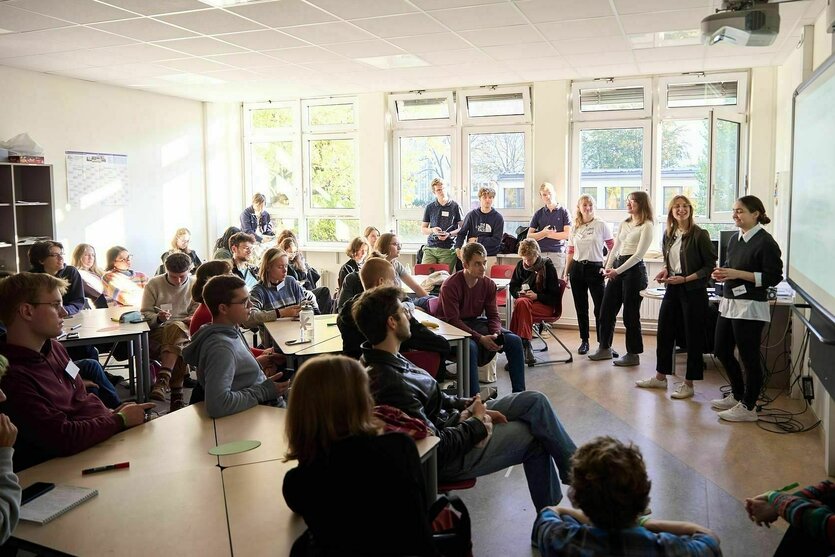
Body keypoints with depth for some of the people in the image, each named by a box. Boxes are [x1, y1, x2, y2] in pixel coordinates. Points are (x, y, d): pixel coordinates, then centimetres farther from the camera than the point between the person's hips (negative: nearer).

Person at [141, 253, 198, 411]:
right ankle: (176, 392, -33)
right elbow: (145, 314, 5)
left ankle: (163, 380, -46)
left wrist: (193, 319, -12)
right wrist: (158, 318, -18)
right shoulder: (154, 284, 7)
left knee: (175, 327, -39)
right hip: (157, 331, 0)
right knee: (179, 350, -36)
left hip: (184, 329, 0)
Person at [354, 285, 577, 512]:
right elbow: (438, 448, -29)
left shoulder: (382, 360, -2)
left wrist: (468, 406, -1)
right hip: (445, 458, -9)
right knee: (535, 438, 0)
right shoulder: (389, 382, -33)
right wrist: (478, 423, -14)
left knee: (534, 401, 6)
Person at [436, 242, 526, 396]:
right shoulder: (450, 285, -20)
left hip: (475, 323, 6)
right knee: (470, 346, -39)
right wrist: (480, 338, -29)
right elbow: (452, 320, -23)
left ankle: (519, 392, -1)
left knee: (514, 340, -10)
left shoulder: (488, 284, -1)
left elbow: (493, 315, 3)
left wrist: (496, 334, -20)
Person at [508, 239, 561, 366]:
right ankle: (525, 346, -40)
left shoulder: (547, 266, -3)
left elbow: (554, 296, -2)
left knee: (521, 304, -35)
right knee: (521, 303, -36)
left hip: (546, 305, -3)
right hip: (525, 301, 3)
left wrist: (537, 296, -16)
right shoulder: (521, 265, 9)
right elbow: (512, 287, 20)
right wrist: (519, 292, -2)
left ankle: (519, 345, -38)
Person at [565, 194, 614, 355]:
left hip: (595, 269, -4)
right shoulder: (575, 228, 9)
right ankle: (584, 341, 20)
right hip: (577, 269, 4)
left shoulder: (601, 225, -1)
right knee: (581, 309, 9)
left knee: (600, 308, -4)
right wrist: (566, 273, 9)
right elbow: (570, 253, 12)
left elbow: (612, 248, -1)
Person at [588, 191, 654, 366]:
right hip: (617, 268, 8)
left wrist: (618, 271, -19)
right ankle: (605, 348, 23)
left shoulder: (646, 226, -8)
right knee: (606, 309, 10)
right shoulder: (624, 224, 15)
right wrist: (608, 267, 0)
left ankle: (633, 355, 11)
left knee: (630, 314, -1)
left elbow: (639, 254, -15)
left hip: (634, 269, -8)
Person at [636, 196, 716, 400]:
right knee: (664, 331, 12)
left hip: (693, 291, -6)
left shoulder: (700, 235, -11)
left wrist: (685, 279, -18)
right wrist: (665, 270, 0)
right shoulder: (669, 235, 7)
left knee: (692, 336, 3)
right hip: (673, 289, 7)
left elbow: (710, 266, -10)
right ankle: (660, 377, 26)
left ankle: (688, 384, 14)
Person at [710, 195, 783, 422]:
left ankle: (748, 407, 15)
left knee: (749, 357, 2)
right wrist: (722, 274, 2)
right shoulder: (735, 240, 12)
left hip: (750, 307, -9)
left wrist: (738, 274, -20)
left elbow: (773, 277, -15)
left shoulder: (765, 242, -12)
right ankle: (737, 396, 33)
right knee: (721, 351, 15)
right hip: (729, 303, 9)